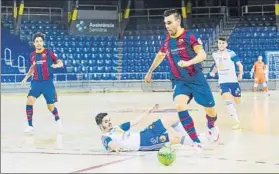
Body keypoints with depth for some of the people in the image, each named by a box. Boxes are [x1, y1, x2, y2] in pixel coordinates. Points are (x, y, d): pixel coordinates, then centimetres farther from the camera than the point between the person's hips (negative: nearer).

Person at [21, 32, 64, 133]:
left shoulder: (48, 52, -5)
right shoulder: (32, 55, 6)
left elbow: (60, 63, -2)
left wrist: (56, 65, -23)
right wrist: (26, 77, 13)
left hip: (48, 83, -3)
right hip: (36, 83, 3)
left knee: (51, 107, 4)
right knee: (29, 101, -18)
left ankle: (58, 120, 36)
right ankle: (30, 126, -8)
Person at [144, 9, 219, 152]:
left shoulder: (190, 36, -12)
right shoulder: (166, 39, 4)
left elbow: (202, 54, -23)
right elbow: (160, 55, 24)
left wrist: (188, 62, -40)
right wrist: (150, 71, 31)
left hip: (197, 79, -3)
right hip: (179, 81, 3)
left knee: (210, 110, 5)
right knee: (180, 106, -26)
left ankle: (211, 127, 45)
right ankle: (196, 142, -19)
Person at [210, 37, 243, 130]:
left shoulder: (231, 53, -12)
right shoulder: (215, 54, 2)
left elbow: (240, 65, -8)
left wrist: (240, 74, -20)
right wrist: (213, 72, 5)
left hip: (233, 81, -2)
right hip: (223, 82, 2)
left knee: (237, 102, 11)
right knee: (228, 102, -19)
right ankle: (237, 122, -13)